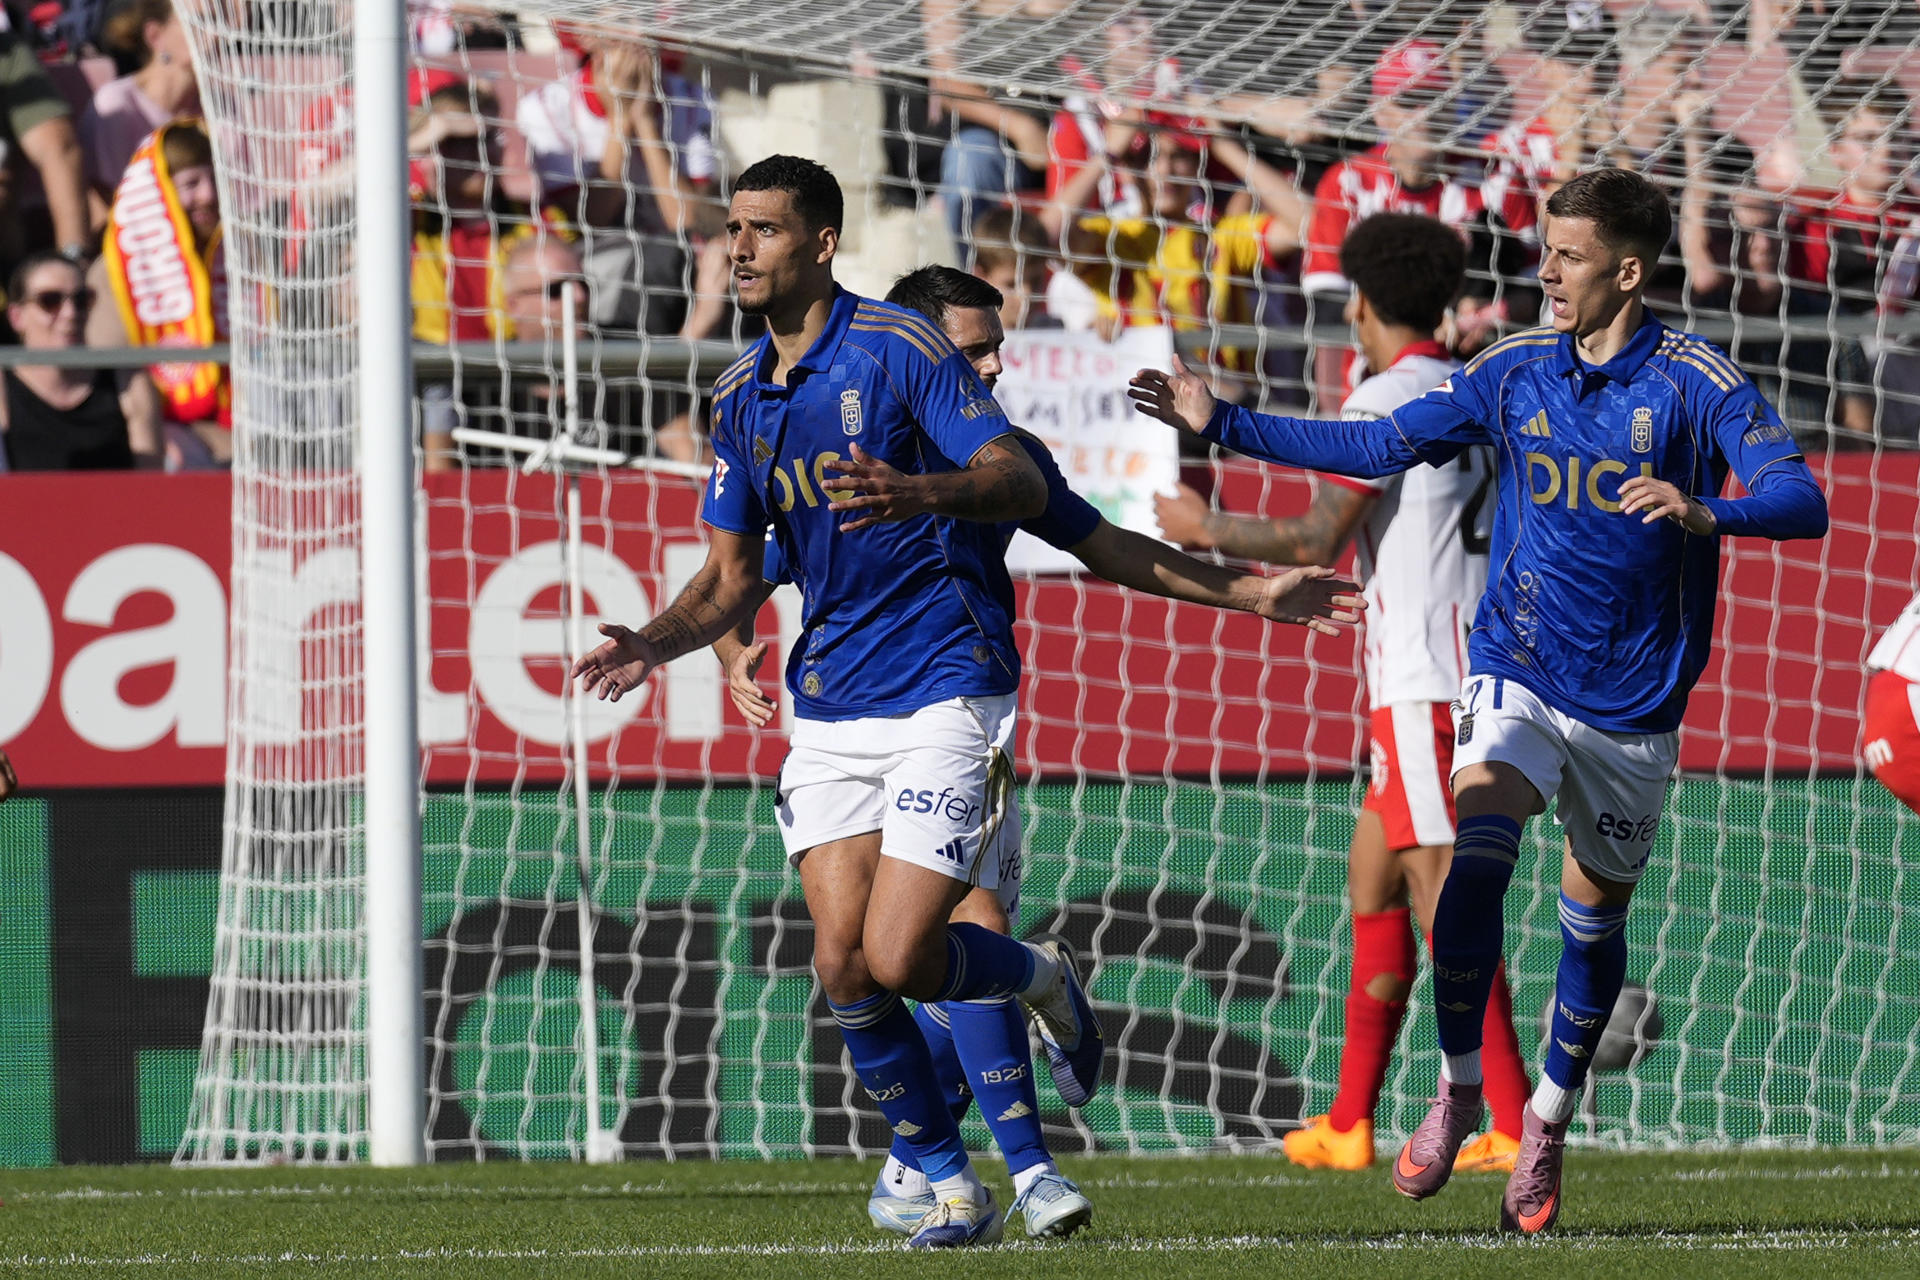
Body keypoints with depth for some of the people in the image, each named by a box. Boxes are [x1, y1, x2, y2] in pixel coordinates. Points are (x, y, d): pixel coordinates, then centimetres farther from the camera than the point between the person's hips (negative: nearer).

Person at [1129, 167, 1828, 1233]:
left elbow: (1802, 504, -19)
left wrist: (1702, 512, -40)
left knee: (1595, 914, 10)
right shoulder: (1515, 369, 1)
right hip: (1519, 675, 1)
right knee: (1476, 860, -22)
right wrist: (1221, 425, 5)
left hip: (1635, 705, -1)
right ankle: (1457, 1089, -9)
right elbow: (1378, 446, 9)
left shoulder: (1698, 384, -10)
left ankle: (1547, 1122, 30)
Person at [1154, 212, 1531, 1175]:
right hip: (1477, 680, 9)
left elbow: (1319, 539, -16)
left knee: (1445, 899, -9)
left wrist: (1205, 530, -2)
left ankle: (1516, 1130, -13)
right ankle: (1348, 1124, 16)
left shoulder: (1383, 404, -11)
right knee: (1371, 873, 15)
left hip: (1424, 689, -9)